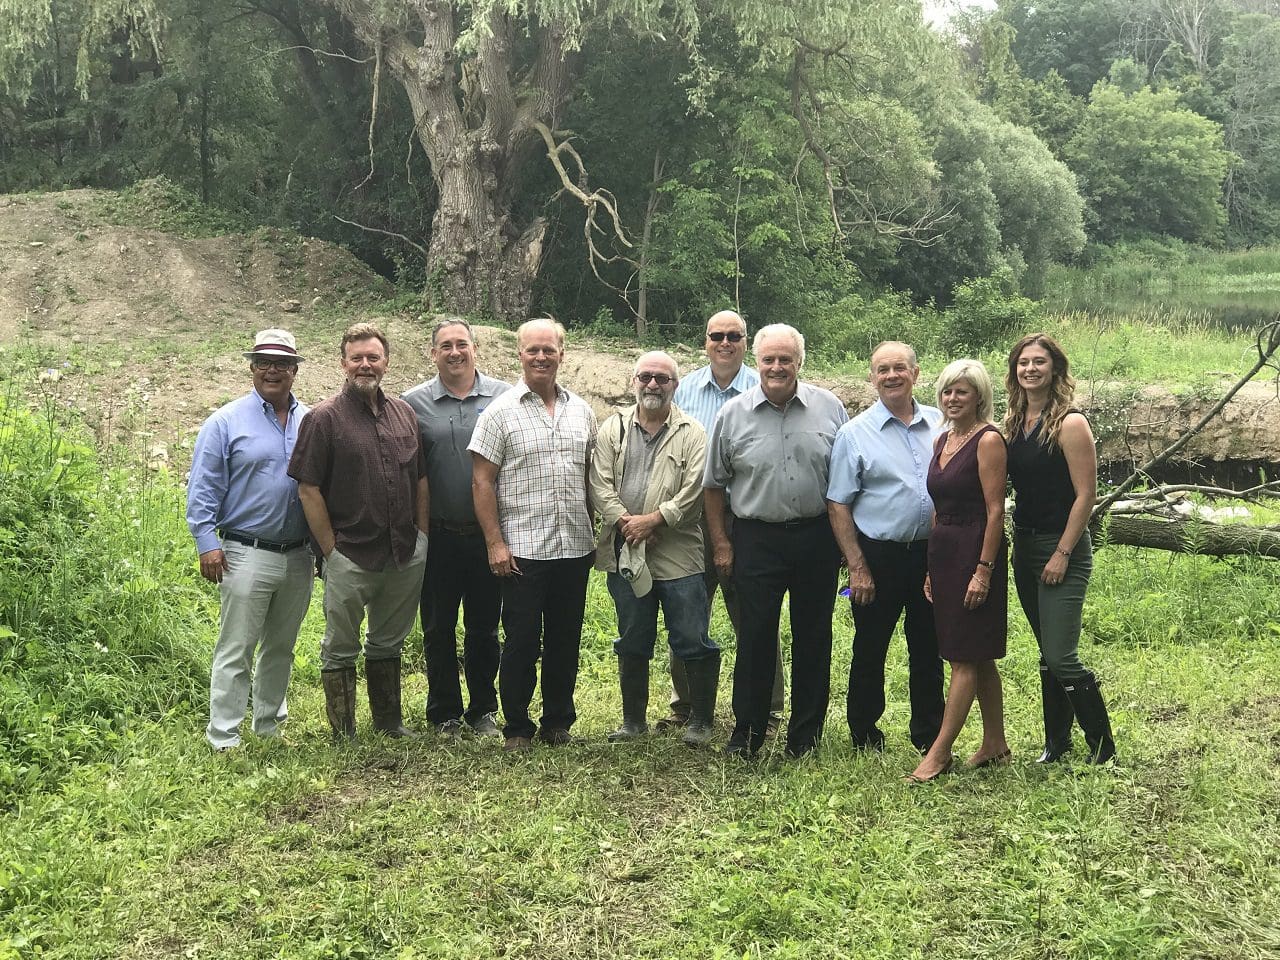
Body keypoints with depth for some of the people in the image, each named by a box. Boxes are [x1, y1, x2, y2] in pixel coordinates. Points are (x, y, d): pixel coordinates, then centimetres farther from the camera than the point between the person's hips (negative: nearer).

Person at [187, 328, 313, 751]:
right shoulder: (227, 422, -3)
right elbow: (203, 489, -4)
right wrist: (207, 543, -11)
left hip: (298, 555, 5)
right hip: (248, 554, -4)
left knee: (281, 647, 16)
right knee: (236, 651, -2)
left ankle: (269, 724, 29)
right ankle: (223, 738, 6)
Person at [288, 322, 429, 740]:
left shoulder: (404, 413, 9)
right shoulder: (325, 417, -6)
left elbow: (421, 480, 14)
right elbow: (308, 489, -9)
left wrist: (422, 536, 7)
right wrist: (330, 549, -11)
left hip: (406, 554, 5)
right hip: (350, 557, -5)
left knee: (388, 643, 18)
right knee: (340, 649, 7)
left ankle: (389, 721, 31)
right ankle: (343, 736, 17)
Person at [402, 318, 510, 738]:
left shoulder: (503, 397, 2)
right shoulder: (414, 403, 1)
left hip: (489, 534, 0)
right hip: (438, 537, 0)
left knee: (484, 628, 11)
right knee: (439, 629, 9)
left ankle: (483, 711, 24)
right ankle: (445, 714, 21)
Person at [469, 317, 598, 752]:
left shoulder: (581, 411, 10)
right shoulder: (500, 412, -4)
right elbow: (482, 481, -6)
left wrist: (595, 531, 12)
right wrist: (495, 543, -11)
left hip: (575, 547, 4)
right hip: (522, 549, -4)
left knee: (565, 640, 11)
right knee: (522, 641, 2)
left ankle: (558, 723, 24)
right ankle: (517, 728, 15)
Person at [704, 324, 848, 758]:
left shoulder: (829, 408, 2)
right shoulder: (733, 414, 0)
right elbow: (714, 483, 7)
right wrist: (720, 542, 3)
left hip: (817, 537, 1)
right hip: (757, 539, -1)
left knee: (813, 637, 8)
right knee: (755, 636, 1)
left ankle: (806, 733, 21)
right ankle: (747, 731, 15)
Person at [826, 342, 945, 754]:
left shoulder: (941, 424, 5)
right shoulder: (855, 433, -5)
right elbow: (838, 504, -5)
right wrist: (857, 567, -10)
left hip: (931, 554, 3)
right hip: (879, 556, -3)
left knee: (928, 650, 13)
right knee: (870, 651, 8)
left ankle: (929, 737, 27)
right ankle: (864, 736, 23)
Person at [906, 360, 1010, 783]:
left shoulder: (988, 440, -11)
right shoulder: (942, 441, 13)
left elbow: (995, 510, -15)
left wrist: (984, 569, -19)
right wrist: (931, 567, 15)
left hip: (975, 552, -9)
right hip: (943, 553, 9)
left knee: (965, 658, -3)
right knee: (978, 657, 14)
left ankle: (939, 752, -1)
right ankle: (995, 744, 22)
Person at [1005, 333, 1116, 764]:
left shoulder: (1070, 424, -13)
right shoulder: (1012, 422, 7)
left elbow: (1085, 494, -15)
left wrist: (1062, 554, -16)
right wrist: (1012, 543, 8)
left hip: (1062, 551, -7)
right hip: (1024, 546, 7)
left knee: (1061, 658, -8)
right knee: (1048, 655, 14)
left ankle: (1102, 745, 7)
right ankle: (1056, 742, 24)